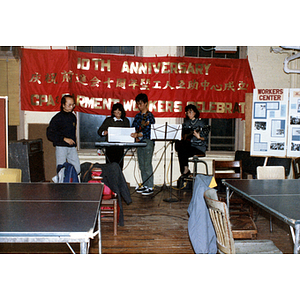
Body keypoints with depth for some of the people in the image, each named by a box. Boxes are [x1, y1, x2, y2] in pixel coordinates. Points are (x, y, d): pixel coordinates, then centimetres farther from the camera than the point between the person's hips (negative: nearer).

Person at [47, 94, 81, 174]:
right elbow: (50, 135, -9)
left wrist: (74, 142, 15)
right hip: (61, 147, -5)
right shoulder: (57, 118, -6)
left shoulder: (73, 117, 13)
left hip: (72, 147, 5)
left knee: (77, 169, 0)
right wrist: (64, 139, -15)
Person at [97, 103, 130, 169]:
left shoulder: (126, 121, 12)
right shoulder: (108, 120, 5)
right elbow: (100, 131, 4)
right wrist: (104, 132, -18)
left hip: (120, 146, 2)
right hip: (110, 146, -2)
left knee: (119, 165, -1)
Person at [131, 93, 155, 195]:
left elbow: (149, 130, -15)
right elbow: (133, 127, 14)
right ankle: (144, 185, 18)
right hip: (139, 142, 7)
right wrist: (135, 136, -6)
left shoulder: (150, 116, -5)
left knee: (147, 165, -8)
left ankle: (150, 187, -4)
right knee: (141, 165, 9)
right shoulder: (137, 116, 15)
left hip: (148, 141, -7)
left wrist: (138, 134, -27)